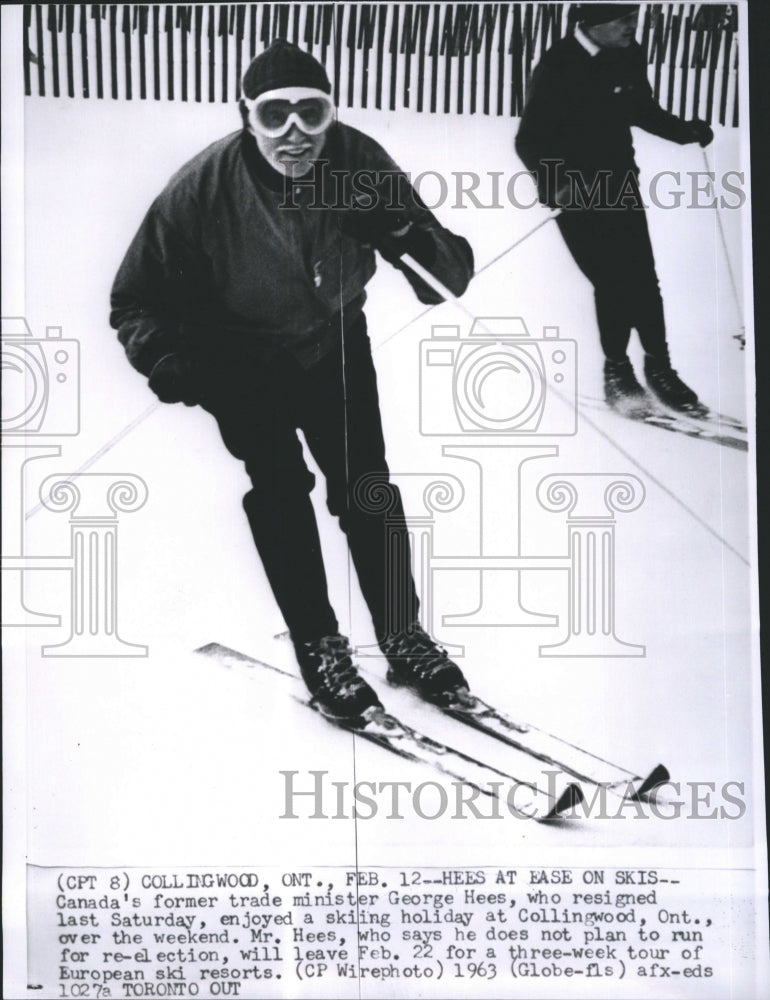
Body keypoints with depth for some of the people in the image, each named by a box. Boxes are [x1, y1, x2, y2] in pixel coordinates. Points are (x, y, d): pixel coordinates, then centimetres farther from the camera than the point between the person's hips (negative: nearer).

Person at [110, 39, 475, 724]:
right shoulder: (202, 189, -27)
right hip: (242, 362, -1)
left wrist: (407, 237, -41)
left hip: (335, 342, 2)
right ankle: (319, 648, 2)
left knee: (366, 486, -3)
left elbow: (453, 277, -21)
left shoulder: (361, 163, -23)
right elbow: (136, 299, -15)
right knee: (281, 488, -14)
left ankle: (403, 636, 14)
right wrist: (165, 357, -33)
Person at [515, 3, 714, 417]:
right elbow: (530, 140, -17)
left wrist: (686, 131, 1)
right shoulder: (558, 67, -18)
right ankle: (616, 368, 11)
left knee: (643, 277, 2)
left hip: (621, 185, 5)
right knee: (613, 282, -9)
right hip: (575, 193, -5)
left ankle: (658, 365, 17)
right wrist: (555, 181, -33)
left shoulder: (630, 57, -1)